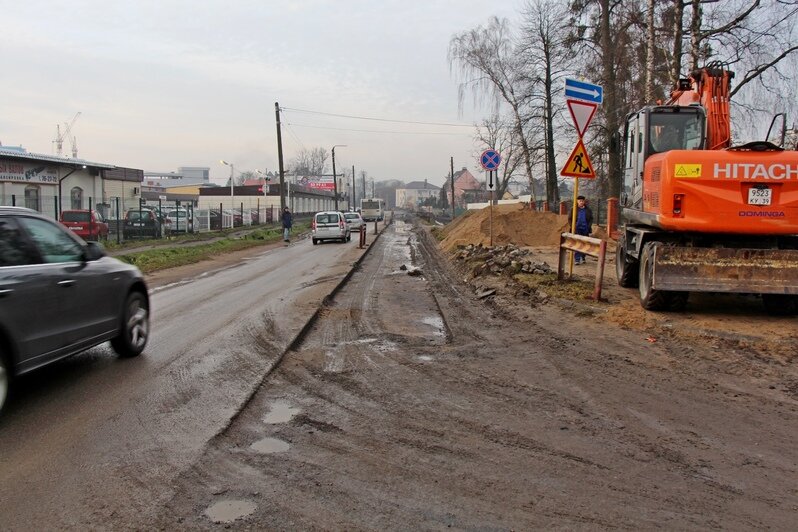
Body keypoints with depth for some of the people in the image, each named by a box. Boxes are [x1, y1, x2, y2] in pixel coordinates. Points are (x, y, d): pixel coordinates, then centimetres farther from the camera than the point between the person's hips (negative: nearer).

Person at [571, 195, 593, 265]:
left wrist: (589, 226, -3)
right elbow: (570, 219, 5)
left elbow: (591, 219, 12)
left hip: (585, 229, 2)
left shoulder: (588, 210, 8)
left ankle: (582, 258, 19)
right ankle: (576, 259, -7)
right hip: (577, 229, -2)